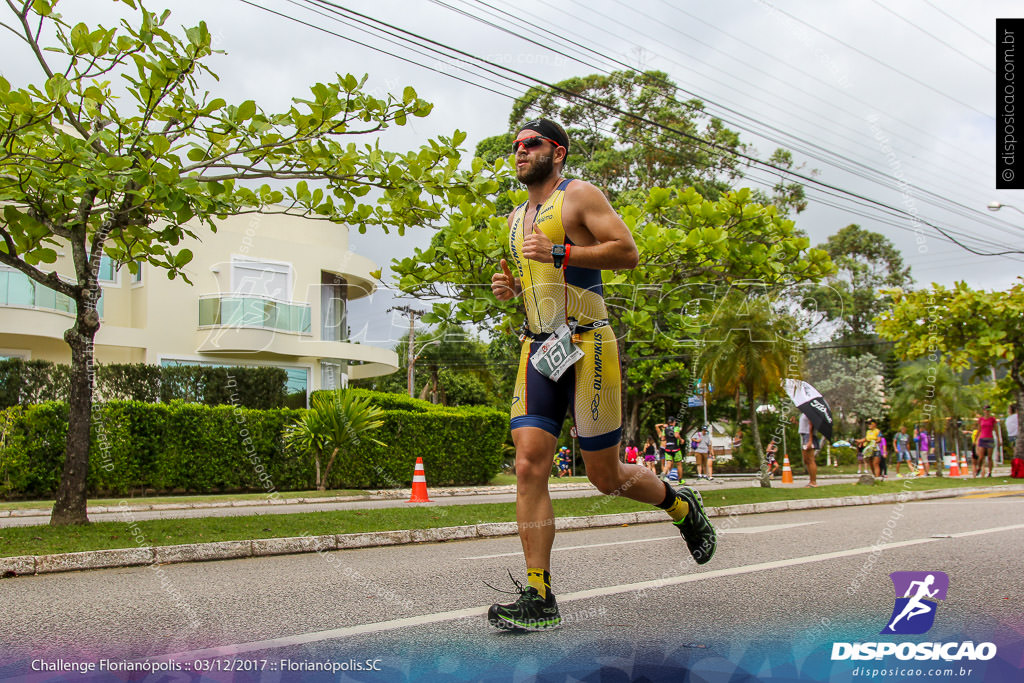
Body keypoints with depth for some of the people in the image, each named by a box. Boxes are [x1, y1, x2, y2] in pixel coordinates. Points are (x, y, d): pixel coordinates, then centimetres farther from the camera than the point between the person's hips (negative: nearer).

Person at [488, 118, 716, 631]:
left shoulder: (579, 196, 0)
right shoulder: (516, 217, 21)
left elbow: (628, 252, -10)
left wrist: (559, 252, -17)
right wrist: (511, 287, 10)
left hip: (586, 344, -6)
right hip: (537, 351, 6)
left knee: (605, 476, 0)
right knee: (529, 464, -9)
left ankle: (681, 506, 31)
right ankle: (539, 598, -6)